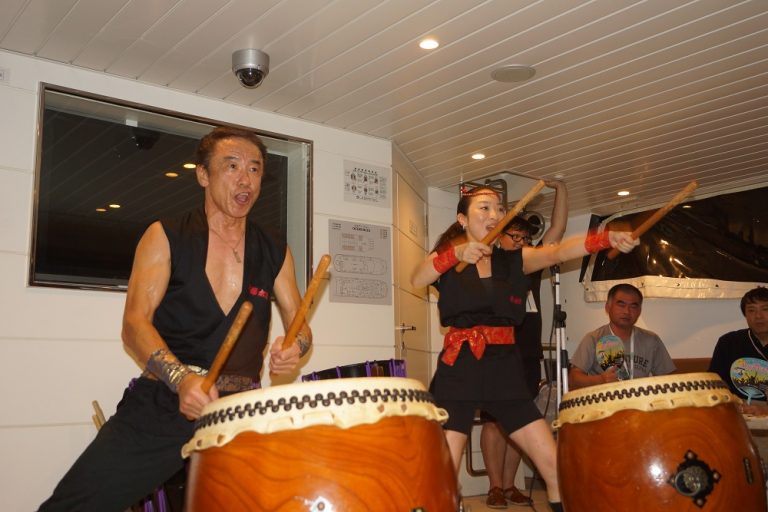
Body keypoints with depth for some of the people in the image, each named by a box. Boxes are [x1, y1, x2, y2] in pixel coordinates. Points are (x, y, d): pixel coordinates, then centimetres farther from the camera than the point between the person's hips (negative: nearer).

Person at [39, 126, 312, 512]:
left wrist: (294, 347, -13)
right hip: (161, 404, -2)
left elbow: (300, 324, 12)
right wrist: (181, 379, -25)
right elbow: (135, 324, -7)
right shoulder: (165, 237, 2)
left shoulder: (274, 255, 10)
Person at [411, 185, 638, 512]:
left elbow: (557, 252, -7)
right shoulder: (447, 259, 4)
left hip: (505, 372, 3)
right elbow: (417, 280, -18)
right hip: (459, 371, -3)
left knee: (557, 466, 2)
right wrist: (456, 254, -36)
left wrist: (608, 238, -25)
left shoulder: (515, 260, 11)